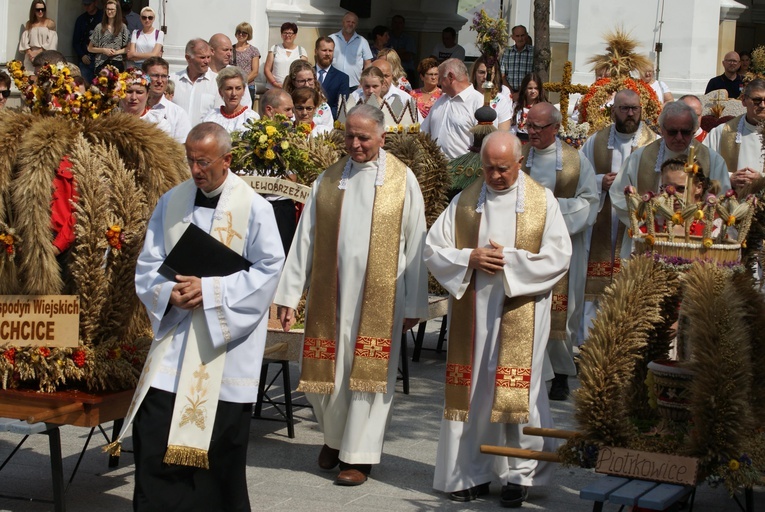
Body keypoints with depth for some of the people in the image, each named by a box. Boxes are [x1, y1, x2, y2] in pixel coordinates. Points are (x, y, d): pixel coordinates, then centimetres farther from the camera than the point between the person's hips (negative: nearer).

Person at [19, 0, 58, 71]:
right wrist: (30, 53, -10)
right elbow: (24, 42, 7)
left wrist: (38, 52, -11)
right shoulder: (28, 24, 14)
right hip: (30, 58, 3)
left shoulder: (50, 23, 4)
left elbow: (52, 43, -4)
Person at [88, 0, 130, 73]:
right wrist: (103, 50, -7)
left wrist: (117, 52, -9)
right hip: (102, 63, 0)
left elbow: (128, 48, 6)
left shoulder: (122, 27, 5)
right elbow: (90, 48, 8)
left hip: (117, 63, 0)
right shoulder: (99, 27, 4)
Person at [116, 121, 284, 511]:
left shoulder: (253, 207, -6)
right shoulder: (171, 202, 6)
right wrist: (169, 292, -13)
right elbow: (148, 264, 9)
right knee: (154, 433, -3)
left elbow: (268, 270, -8)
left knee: (219, 437, 2)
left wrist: (210, 291, -16)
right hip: (174, 335, 3)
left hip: (227, 338, -3)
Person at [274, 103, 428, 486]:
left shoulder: (402, 180, 0)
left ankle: (359, 455, 13)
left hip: (379, 297, -2)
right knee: (326, 372, 7)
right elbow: (305, 240, 5)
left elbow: (414, 245, -1)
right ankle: (334, 436, 33)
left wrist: (413, 304, -3)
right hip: (330, 294, 3)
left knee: (368, 374, 1)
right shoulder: (327, 181, 7)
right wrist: (289, 295, 0)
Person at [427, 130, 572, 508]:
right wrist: (470, 258, -12)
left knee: (516, 391, -2)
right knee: (472, 389, 5)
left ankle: (519, 473, 10)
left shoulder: (542, 201, 1)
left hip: (520, 314, -2)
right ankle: (471, 471, 15)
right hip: (472, 310, 2)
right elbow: (433, 249, 5)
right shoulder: (464, 201, 7)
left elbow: (558, 257, -5)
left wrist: (510, 261, -13)